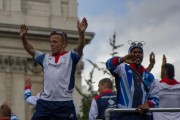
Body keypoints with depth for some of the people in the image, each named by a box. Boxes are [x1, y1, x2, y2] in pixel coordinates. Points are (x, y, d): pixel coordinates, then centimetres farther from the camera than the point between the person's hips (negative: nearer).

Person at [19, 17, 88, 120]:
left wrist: (81, 33, -31)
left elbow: (80, 47, -12)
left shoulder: (70, 57, 3)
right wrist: (23, 38, -7)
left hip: (65, 103, -3)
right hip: (45, 102, 4)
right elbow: (31, 50, 12)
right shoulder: (45, 58, 15)